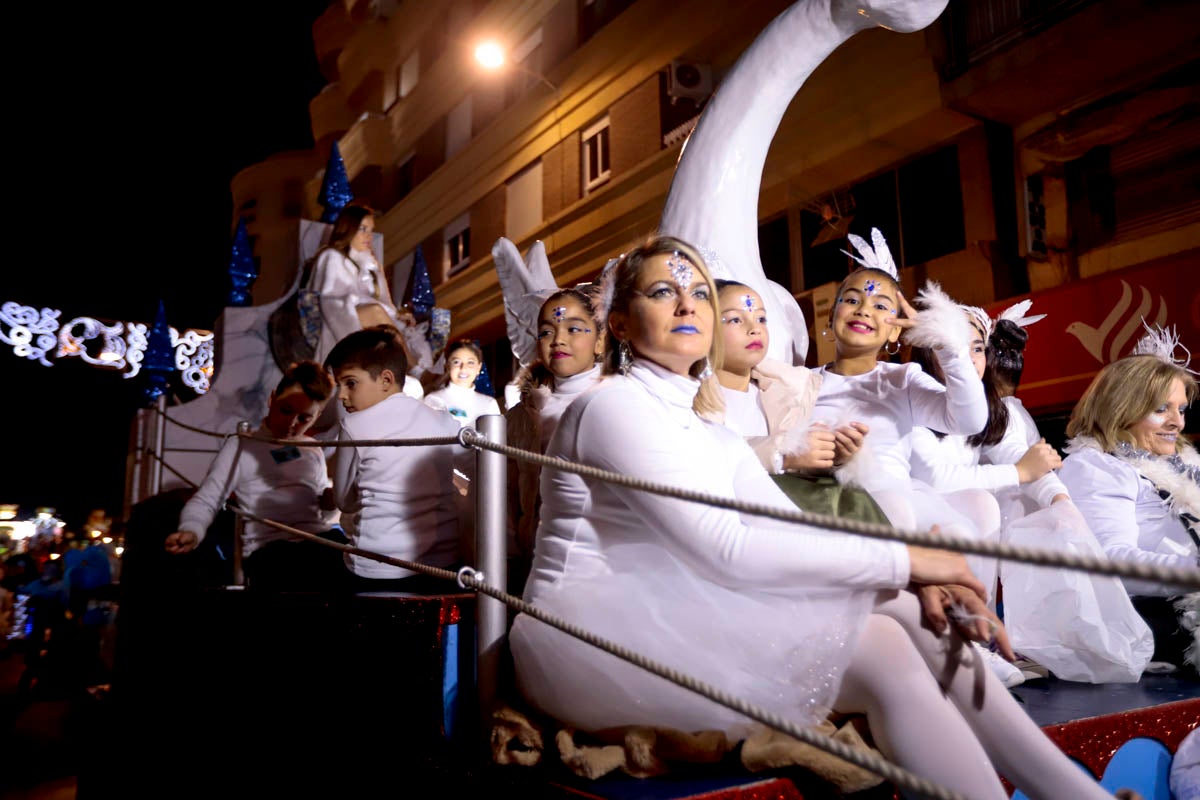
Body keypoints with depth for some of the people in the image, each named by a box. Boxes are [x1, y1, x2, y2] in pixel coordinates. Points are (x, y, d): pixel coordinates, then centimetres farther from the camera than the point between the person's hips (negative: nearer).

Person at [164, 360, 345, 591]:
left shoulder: (314, 450, 24)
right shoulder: (241, 446, 10)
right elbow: (205, 501, 3)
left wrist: (330, 503, 7)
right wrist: (192, 531, -17)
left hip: (321, 540, 6)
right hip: (270, 549, -6)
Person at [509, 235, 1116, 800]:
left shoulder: (713, 436, 15)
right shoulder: (615, 405, -12)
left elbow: (794, 531, 3)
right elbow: (726, 551, -23)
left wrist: (919, 579, -15)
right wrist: (903, 560, -18)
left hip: (668, 624, 7)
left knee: (909, 620, -9)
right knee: (875, 648, -20)